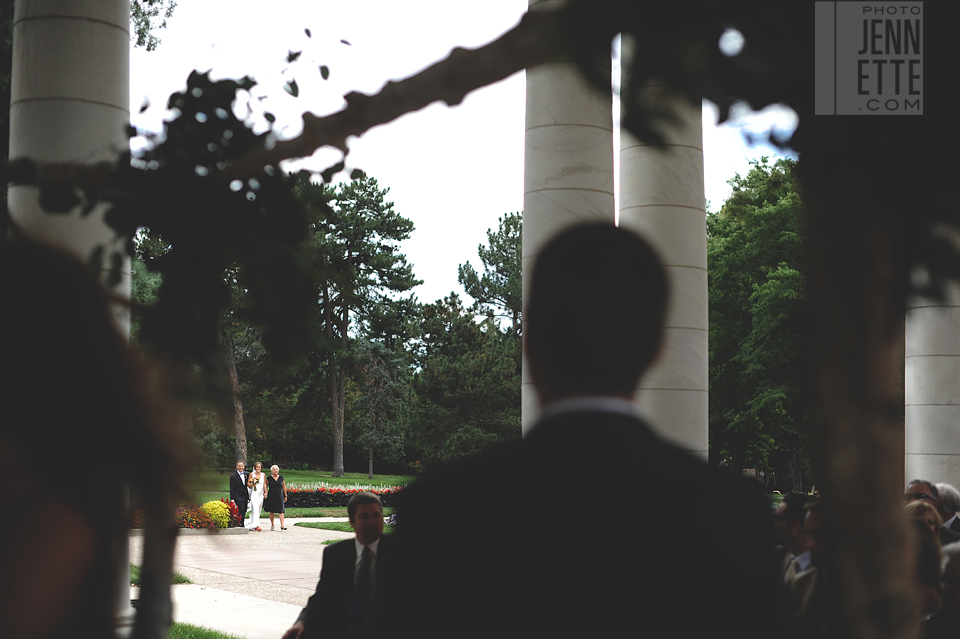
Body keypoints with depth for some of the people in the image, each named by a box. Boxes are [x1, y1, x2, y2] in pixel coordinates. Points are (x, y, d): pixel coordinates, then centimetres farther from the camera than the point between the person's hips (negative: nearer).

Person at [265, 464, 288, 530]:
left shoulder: (281, 478, 6)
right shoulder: (269, 478, 0)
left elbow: (284, 487, 11)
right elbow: (265, 487, 6)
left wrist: (285, 496, 11)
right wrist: (266, 493, -8)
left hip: (280, 496, 1)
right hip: (271, 497, -1)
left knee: (281, 511, -9)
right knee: (272, 511, 6)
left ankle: (282, 526, -15)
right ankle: (272, 525, 19)